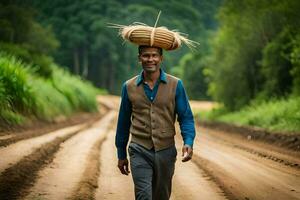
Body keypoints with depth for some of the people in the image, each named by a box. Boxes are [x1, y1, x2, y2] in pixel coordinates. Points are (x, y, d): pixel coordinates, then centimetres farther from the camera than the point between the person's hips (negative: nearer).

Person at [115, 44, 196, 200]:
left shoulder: (175, 85, -1)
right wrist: (121, 155, 14)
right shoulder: (129, 87, 3)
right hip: (140, 151, -1)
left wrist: (188, 142, -17)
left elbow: (186, 117, 1)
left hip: (166, 151, 1)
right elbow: (123, 122, 11)